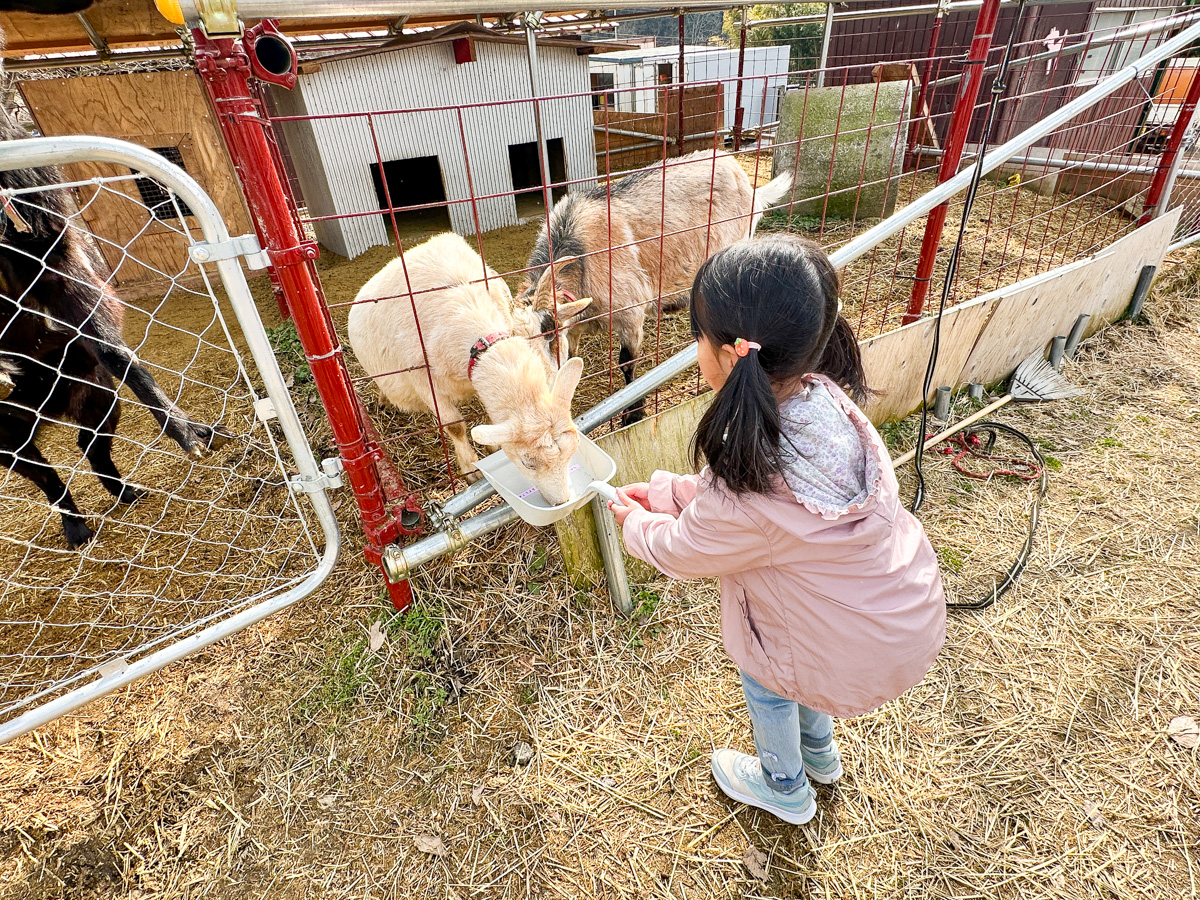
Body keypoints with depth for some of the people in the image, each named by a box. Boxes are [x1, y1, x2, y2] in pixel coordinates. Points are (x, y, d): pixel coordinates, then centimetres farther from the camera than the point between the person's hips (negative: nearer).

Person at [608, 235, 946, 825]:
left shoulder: (747, 499, -39)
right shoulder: (823, 399, -17)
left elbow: (680, 551, -15)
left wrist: (636, 521, 4)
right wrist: (664, 491, 3)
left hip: (858, 651, -6)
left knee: (762, 679, 22)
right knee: (790, 655, 31)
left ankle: (785, 789, 53)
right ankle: (820, 754, 60)